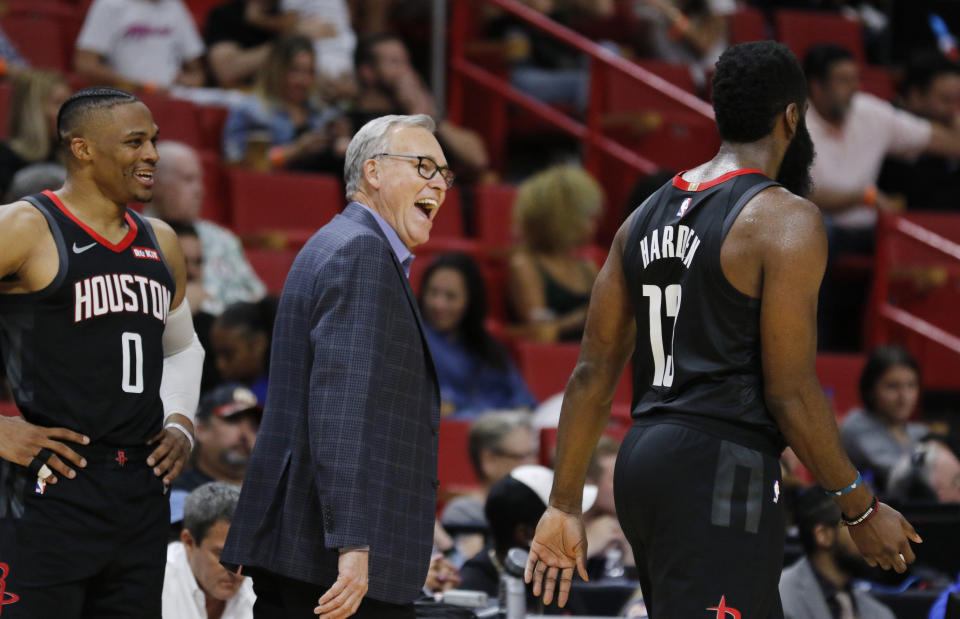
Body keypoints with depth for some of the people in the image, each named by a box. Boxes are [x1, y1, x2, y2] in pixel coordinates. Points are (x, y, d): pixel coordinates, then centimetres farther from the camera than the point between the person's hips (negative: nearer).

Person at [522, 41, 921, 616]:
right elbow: (791, 392, -13)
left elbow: (594, 371, 13)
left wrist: (565, 505, 16)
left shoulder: (648, 217, 14)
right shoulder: (785, 221, -10)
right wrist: (863, 509, -3)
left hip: (644, 461, 9)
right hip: (720, 473, -9)